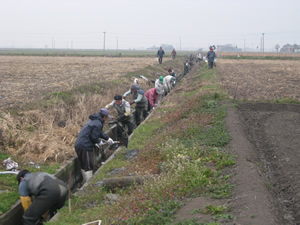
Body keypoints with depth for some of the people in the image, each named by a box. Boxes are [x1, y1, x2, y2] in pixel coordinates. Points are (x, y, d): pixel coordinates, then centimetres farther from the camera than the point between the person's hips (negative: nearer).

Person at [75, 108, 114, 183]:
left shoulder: (93, 120, 17)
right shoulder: (98, 124, -16)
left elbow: (99, 132, 29)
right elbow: (94, 137, -18)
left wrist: (107, 138, 31)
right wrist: (99, 142, 0)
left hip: (78, 145, 10)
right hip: (85, 147, -10)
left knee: (84, 166, 18)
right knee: (88, 167, -2)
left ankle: (86, 182, 29)